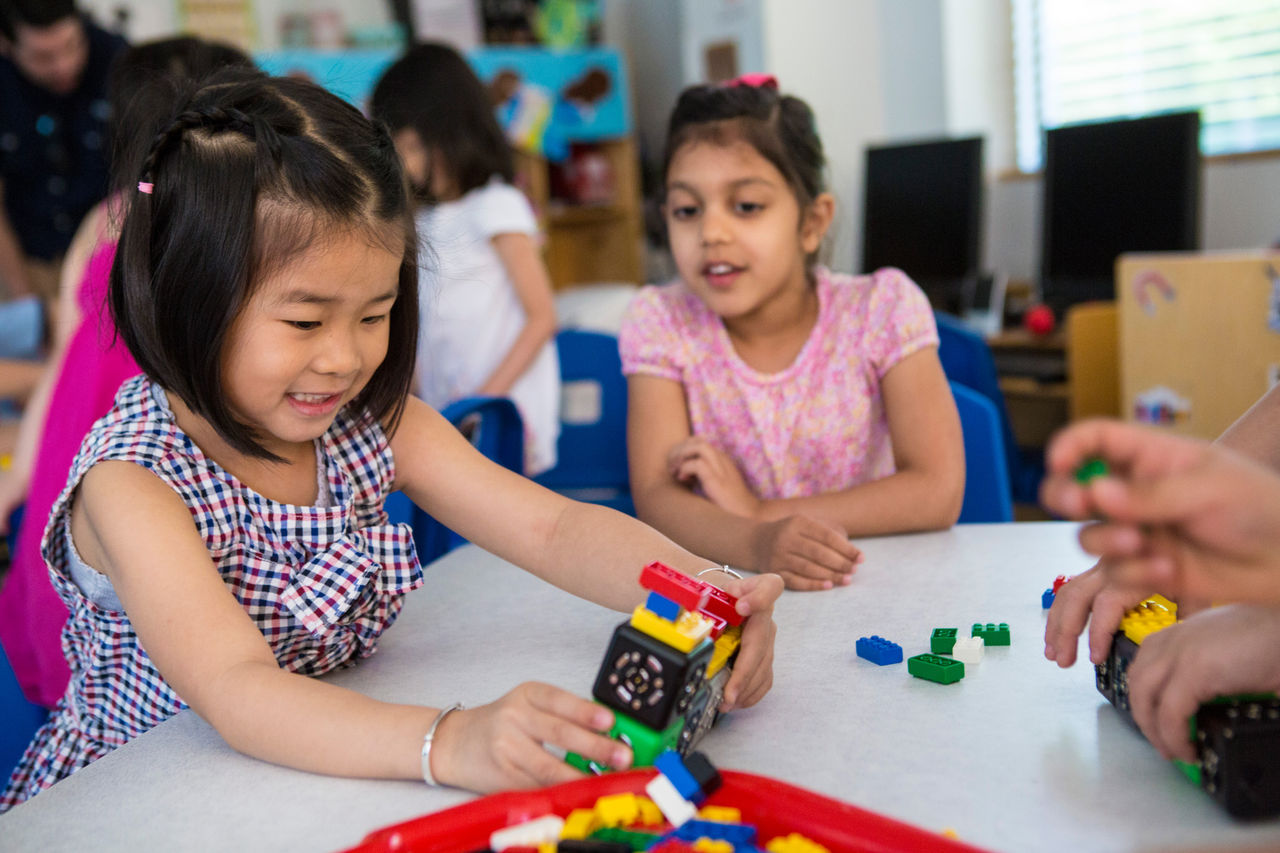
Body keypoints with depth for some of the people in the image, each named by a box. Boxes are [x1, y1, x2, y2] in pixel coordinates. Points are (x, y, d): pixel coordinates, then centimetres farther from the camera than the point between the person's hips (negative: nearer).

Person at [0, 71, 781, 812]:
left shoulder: (375, 425, -4)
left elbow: (550, 526, -10)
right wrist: (450, 743, -47)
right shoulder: (133, 480, -19)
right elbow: (233, 689, -31)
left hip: (331, 782, 4)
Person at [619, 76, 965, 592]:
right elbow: (655, 496, -14)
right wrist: (756, 544, -35)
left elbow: (938, 492, -15)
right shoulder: (659, 321, -6)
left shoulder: (882, 307, -8)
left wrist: (757, 512, -20)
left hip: (870, 586, -1)